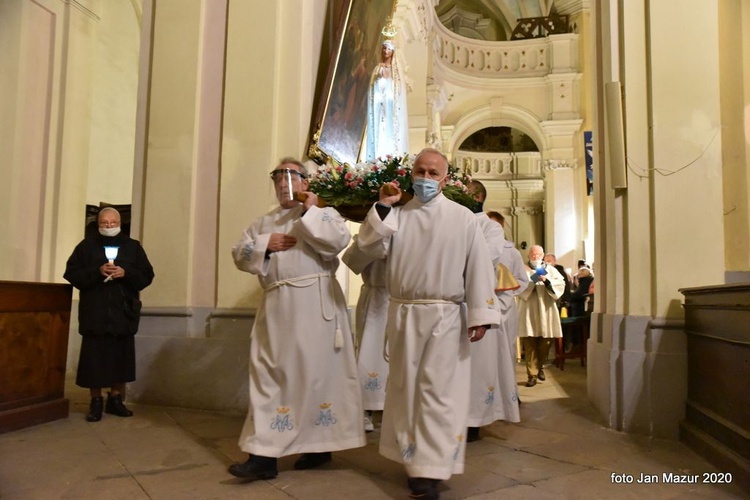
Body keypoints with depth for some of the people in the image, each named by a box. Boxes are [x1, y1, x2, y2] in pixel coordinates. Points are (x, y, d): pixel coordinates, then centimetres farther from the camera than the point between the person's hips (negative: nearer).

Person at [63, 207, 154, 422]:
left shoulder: (133, 247, 7)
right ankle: (96, 402, 11)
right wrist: (97, 271, -16)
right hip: (95, 312, -1)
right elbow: (71, 273, -1)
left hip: (124, 312, 1)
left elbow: (147, 275, 3)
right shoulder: (87, 246, 4)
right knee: (94, 358, 0)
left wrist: (125, 273, -14)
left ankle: (116, 399, 19)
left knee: (121, 358, 6)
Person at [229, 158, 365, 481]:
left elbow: (338, 240, -13)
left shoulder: (322, 213, 6)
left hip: (314, 304, -5)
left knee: (317, 370, -1)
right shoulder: (264, 222, 21)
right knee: (270, 374, 3)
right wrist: (265, 244, -3)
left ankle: (320, 446, 12)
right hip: (277, 306, 5)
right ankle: (265, 454, 10)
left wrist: (309, 211, -8)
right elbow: (239, 253, 13)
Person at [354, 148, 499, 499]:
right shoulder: (395, 216, 9)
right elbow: (371, 248, -1)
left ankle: (430, 470, 4)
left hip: (444, 316, -3)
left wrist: (480, 315, -8)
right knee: (406, 388, 11)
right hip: (402, 314, 3)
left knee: (437, 391, -2)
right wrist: (382, 206, -7)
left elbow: (478, 267, -3)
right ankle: (414, 458, 27)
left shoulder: (463, 217, 1)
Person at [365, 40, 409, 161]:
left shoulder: (396, 69, 10)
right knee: (379, 128, -7)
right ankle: (378, 156, -10)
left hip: (392, 104, -1)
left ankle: (392, 157, -12)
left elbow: (401, 89, 4)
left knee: (392, 127, -9)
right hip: (379, 104, 1)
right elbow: (373, 88, 11)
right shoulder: (377, 69, 13)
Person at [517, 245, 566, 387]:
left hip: (546, 311, 2)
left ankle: (540, 367, 32)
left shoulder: (551, 270, 11)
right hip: (529, 312, -2)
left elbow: (561, 285, -2)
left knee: (545, 343, 8)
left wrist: (547, 281, -17)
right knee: (530, 344, -4)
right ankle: (532, 375, 1)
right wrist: (531, 281, -21)